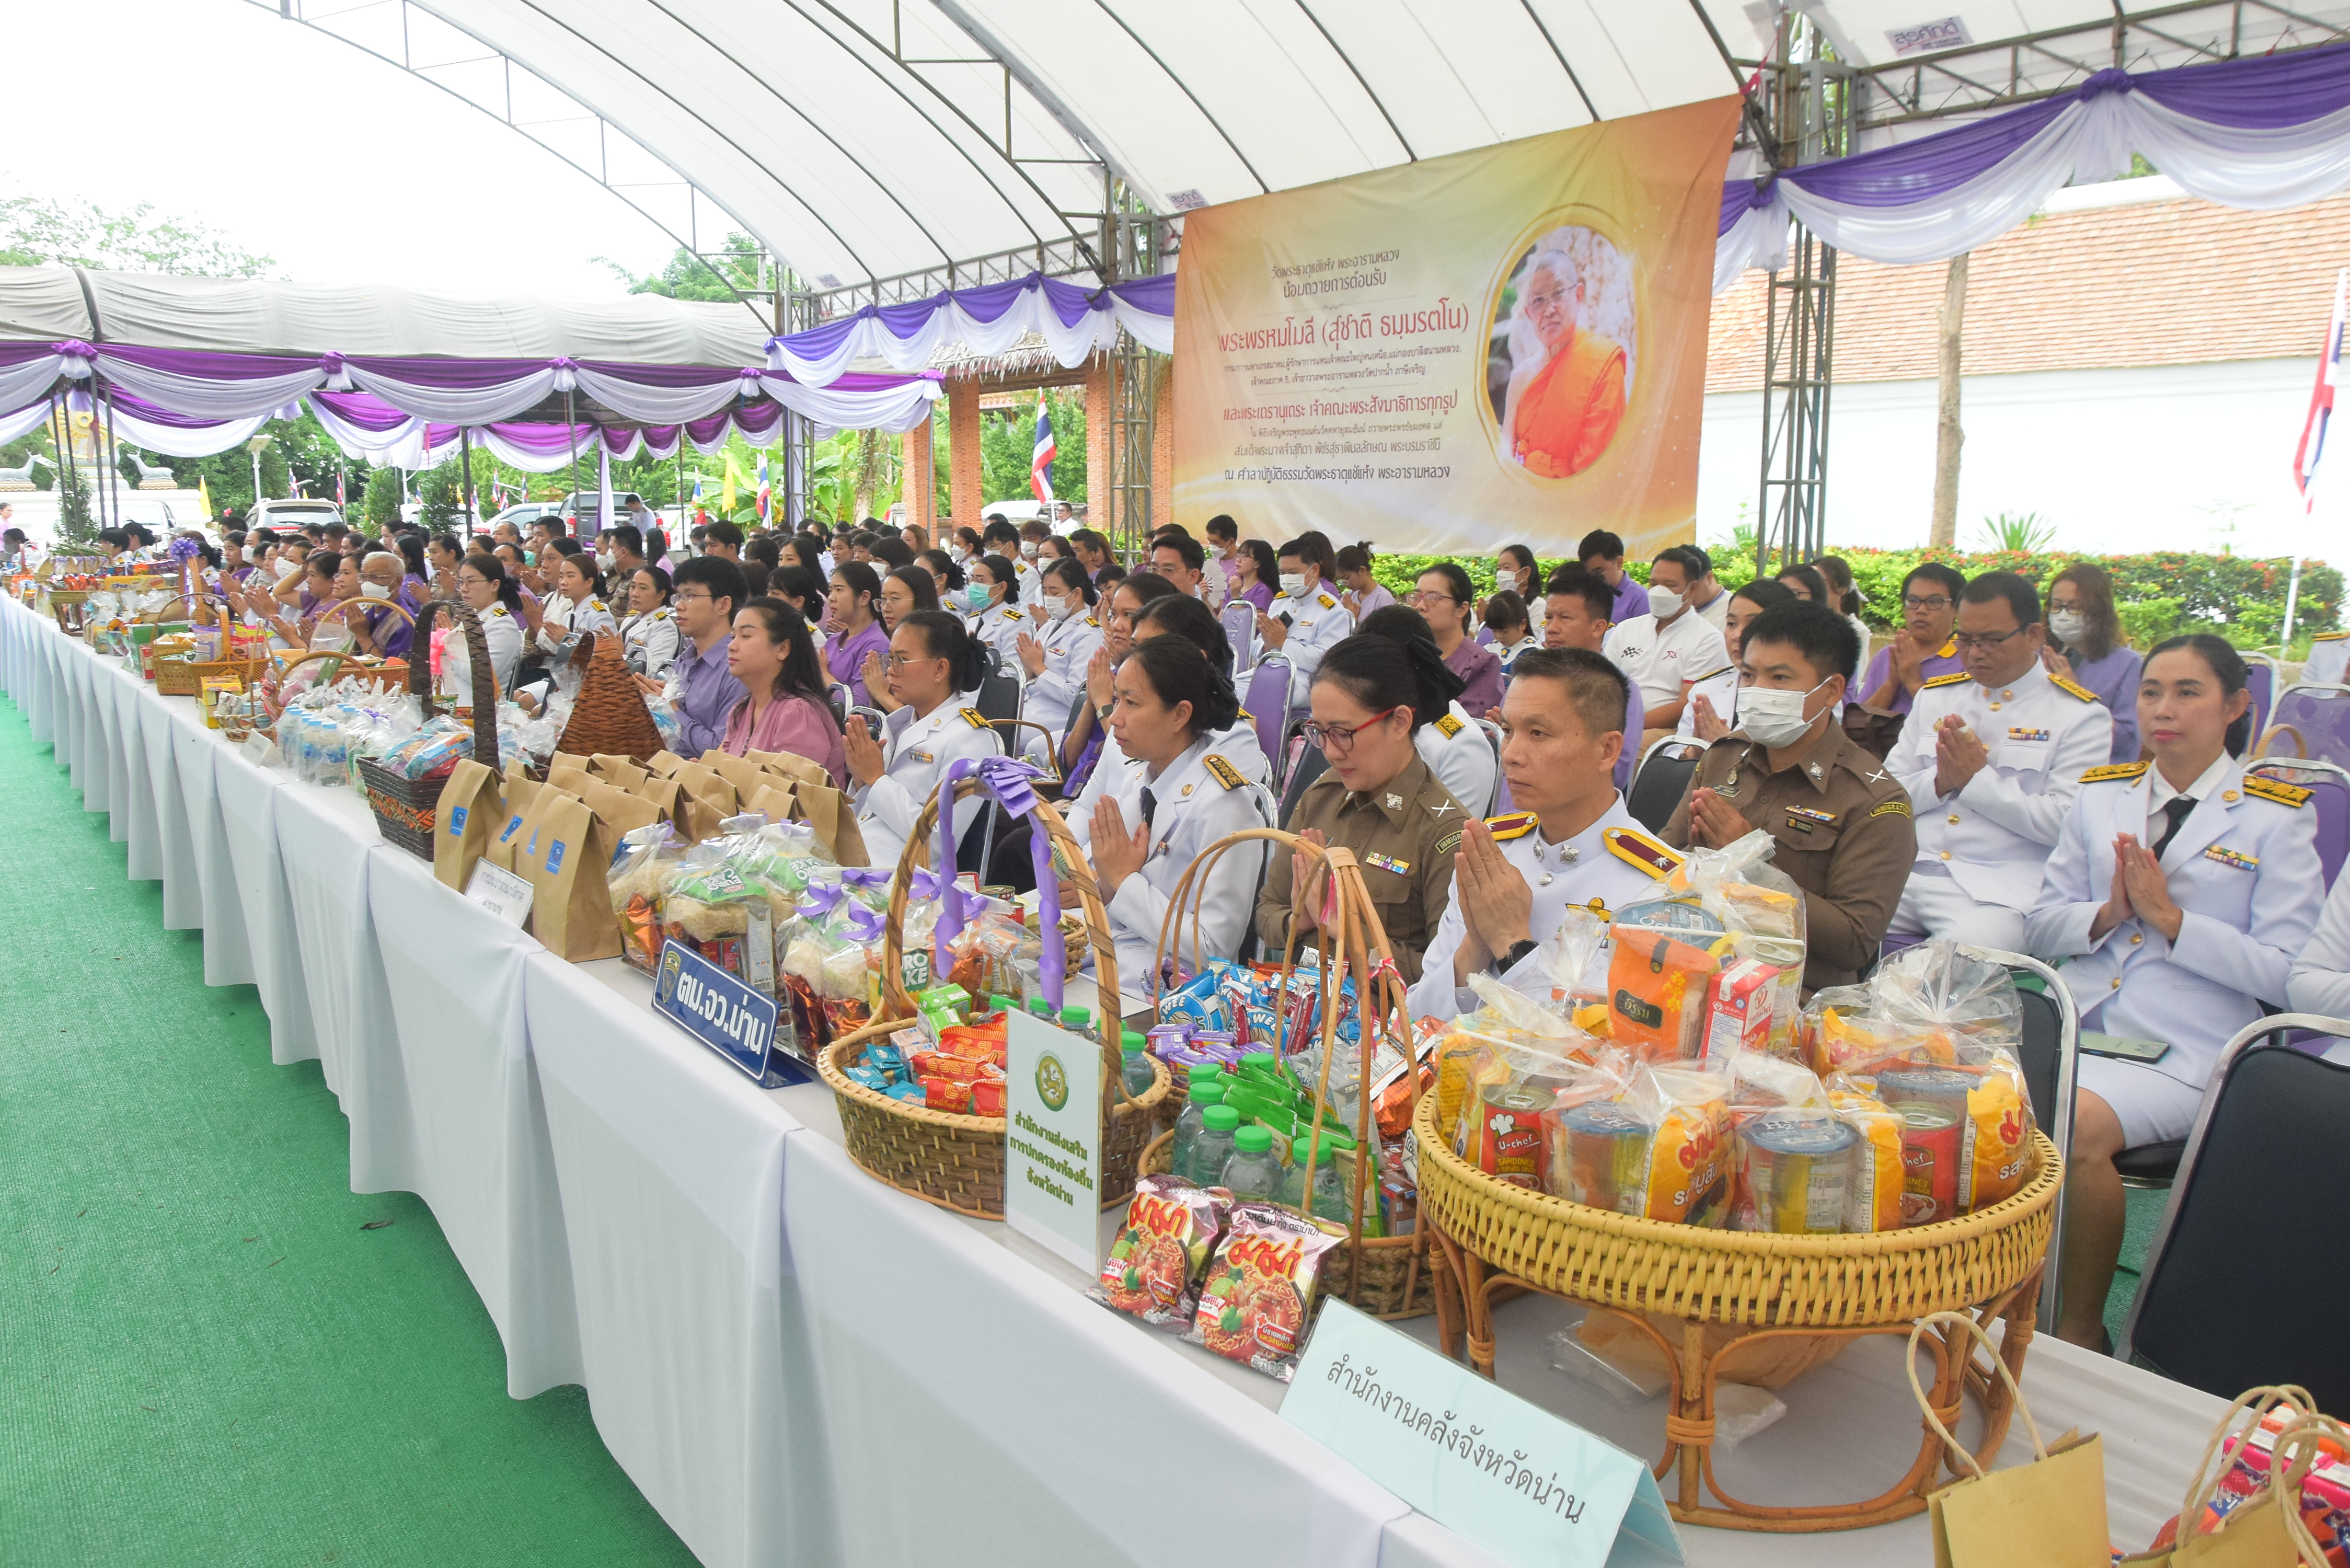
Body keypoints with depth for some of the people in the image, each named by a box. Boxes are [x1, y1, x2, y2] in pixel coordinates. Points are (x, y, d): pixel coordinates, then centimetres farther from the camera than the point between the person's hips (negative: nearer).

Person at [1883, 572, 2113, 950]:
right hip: (1906, 874, 5)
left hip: (1998, 892, -4)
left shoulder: (2080, 715, 4)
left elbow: (2065, 823, -9)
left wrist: (1978, 778, -8)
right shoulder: (1935, 696, 18)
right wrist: (1940, 782, -6)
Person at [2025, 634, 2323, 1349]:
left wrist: (2170, 918, -11)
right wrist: (2107, 915, -4)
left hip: (2184, 1051, -4)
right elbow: (2040, 927, 16)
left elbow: (2287, 974, -3)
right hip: (2074, 1023, 4)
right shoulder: (2100, 795, 16)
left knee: (2078, 1125, -33)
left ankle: (2080, 1333, -11)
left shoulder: (2274, 817, 4)